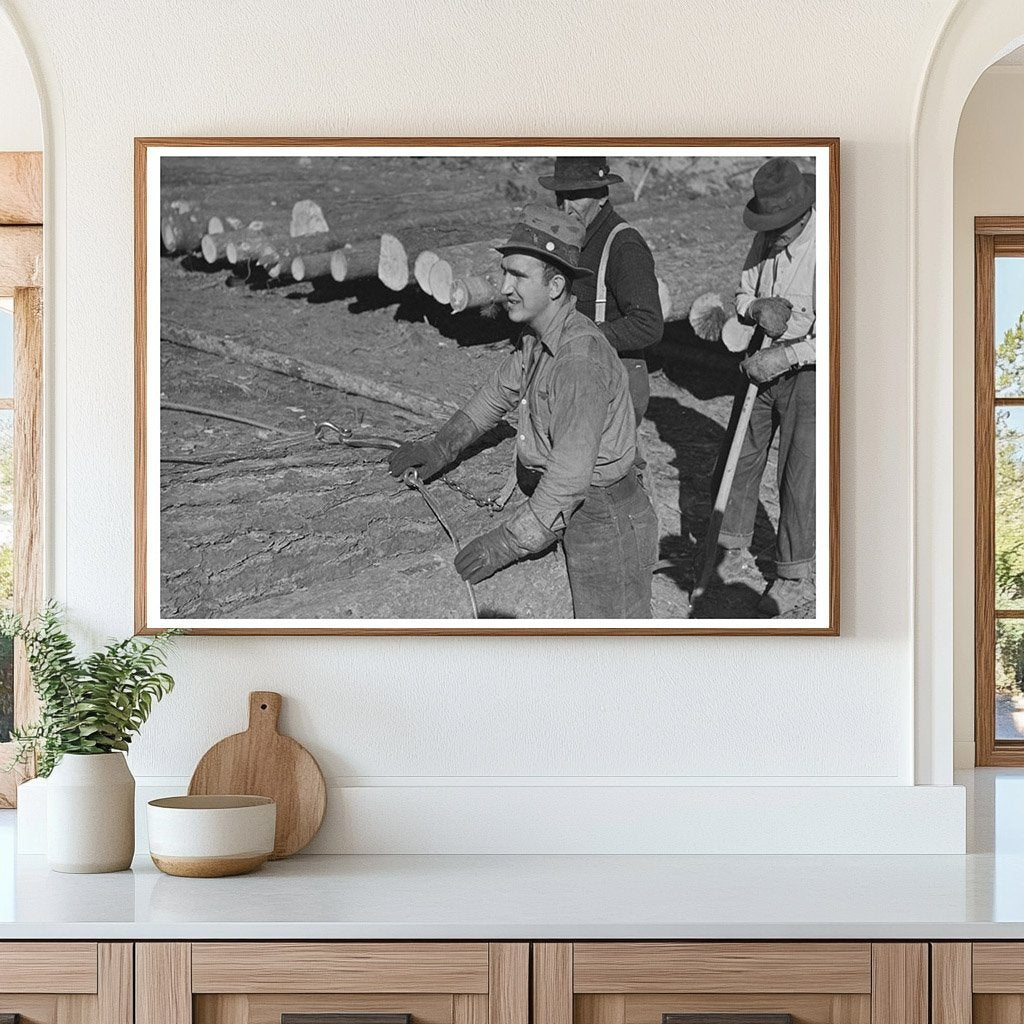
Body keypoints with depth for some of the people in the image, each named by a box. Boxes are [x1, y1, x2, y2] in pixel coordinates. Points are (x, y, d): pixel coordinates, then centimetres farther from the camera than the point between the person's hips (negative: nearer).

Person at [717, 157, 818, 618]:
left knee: (798, 477, 1)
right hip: (764, 367, 6)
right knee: (740, 460, 13)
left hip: (807, 374, -6)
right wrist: (758, 307, -15)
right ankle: (734, 548, 33)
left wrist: (786, 356, -27)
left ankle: (796, 578, 14)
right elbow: (742, 295, 9)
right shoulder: (765, 241, -1)